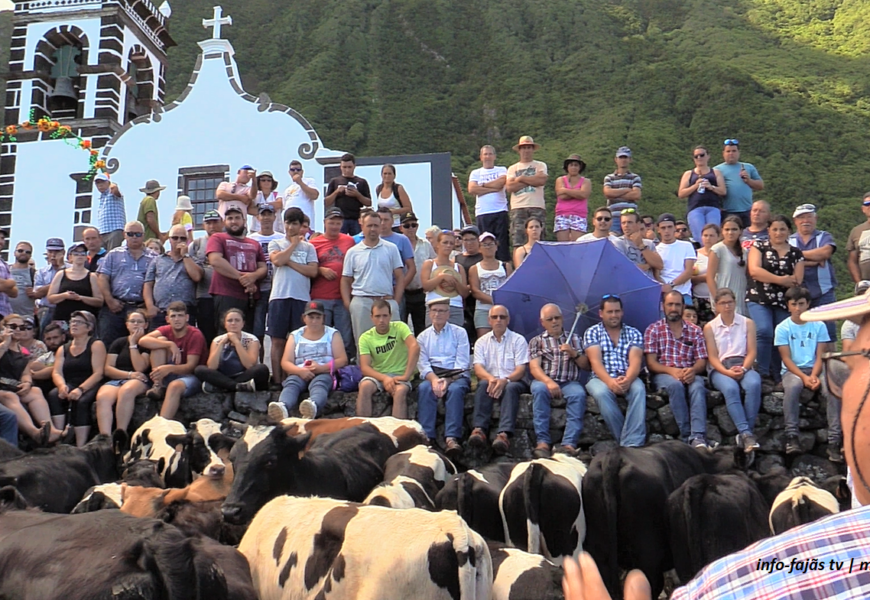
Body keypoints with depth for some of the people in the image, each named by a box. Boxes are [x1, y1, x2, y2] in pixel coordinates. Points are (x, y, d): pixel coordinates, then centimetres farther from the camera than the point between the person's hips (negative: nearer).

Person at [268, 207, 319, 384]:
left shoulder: (308, 247, 13)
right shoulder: (275, 243, 13)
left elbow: (313, 271, -1)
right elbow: (277, 260, -8)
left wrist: (289, 261, -5)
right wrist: (293, 244, 3)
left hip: (302, 298, 0)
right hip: (279, 297, 0)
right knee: (278, 341, -1)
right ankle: (277, 380, 2)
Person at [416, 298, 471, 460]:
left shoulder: (459, 333, 10)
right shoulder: (423, 337, 17)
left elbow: (462, 363, -1)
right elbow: (422, 365, 4)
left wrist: (447, 380, -18)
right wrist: (434, 379, -18)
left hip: (456, 376, -1)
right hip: (432, 375, 2)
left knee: (455, 389, -35)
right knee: (424, 388, -32)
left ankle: (451, 439, -46)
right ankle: (426, 438, -41)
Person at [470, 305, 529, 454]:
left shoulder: (518, 340, 8)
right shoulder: (482, 341, 15)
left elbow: (521, 369, -3)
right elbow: (478, 368, 1)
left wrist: (505, 380, -24)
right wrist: (491, 378, -23)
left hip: (514, 382, -2)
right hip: (490, 381, 2)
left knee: (510, 388, -36)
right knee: (483, 384, -33)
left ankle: (504, 434, -55)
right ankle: (479, 430, -47)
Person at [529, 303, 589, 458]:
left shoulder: (574, 338, 22)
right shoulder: (536, 341, 17)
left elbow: (587, 366, 17)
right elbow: (534, 368, 0)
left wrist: (574, 354, -3)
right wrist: (549, 382, -21)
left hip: (570, 382, 1)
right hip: (545, 381, -1)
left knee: (578, 394, -34)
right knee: (539, 389, -36)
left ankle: (569, 444, -41)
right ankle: (542, 442, -40)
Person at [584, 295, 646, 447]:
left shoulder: (634, 333, 12)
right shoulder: (592, 332, 8)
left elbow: (635, 361, -4)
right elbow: (595, 361, -7)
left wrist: (627, 379, -27)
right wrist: (610, 381, -26)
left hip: (628, 379, 1)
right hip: (602, 379, -1)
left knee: (639, 389, -33)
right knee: (601, 392, -35)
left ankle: (631, 444, -36)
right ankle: (630, 440, -27)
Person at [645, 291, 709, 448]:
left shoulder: (695, 331, 16)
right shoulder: (653, 330, 9)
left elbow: (702, 361, 8)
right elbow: (651, 363, 0)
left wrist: (693, 370, -17)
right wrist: (671, 370, -19)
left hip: (689, 374, 2)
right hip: (663, 374, -2)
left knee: (698, 386, -34)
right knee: (675, 385, -37)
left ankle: (698, 437, -45)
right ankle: (687, 436, -34)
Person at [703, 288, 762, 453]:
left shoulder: (747, 323, 14)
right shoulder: (710, 327, 11)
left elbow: (752, 351, 5)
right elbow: (712, 356, 3)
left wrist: (743, 368, -14)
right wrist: (727, 372, -15)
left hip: (743, 366, 1)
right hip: (720, 368, -1)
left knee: (754, 384, -35)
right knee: (731, 388, -36)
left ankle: (744, 433, -32)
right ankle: (746, 433, -41)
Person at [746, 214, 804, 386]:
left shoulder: (796, 254, 12)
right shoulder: (759, 247, 8)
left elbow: (797, 281, 2)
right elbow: (754, 270, -7)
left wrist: (765, 276, -7)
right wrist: (780, 279, -11)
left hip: (784, 302, 3)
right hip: (759, 299, -2)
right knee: (765, 331, -22)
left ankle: (777, 377, 7)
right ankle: (763, 374, -13)